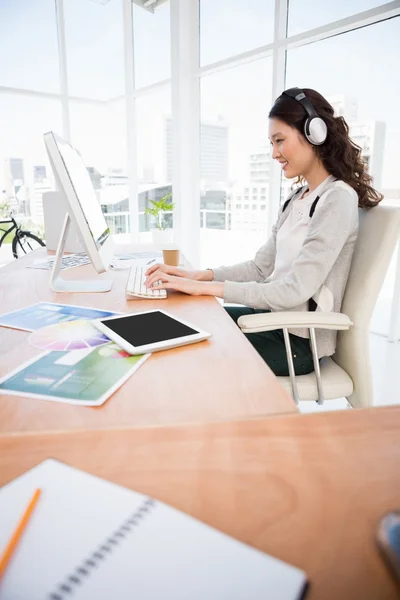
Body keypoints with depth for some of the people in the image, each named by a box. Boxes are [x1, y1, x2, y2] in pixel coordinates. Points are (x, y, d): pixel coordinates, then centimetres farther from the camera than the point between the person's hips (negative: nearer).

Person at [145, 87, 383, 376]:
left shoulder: (337, 199, -17)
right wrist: (197, 275, -5)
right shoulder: (298, 196, 10)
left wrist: (206, 287, -24)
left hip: (301, 340, -7)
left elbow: (295, 290, -25)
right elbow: (261, 267, 8)